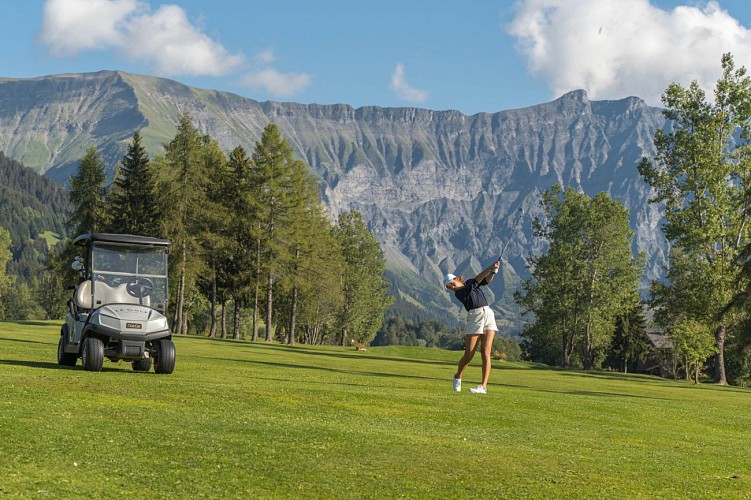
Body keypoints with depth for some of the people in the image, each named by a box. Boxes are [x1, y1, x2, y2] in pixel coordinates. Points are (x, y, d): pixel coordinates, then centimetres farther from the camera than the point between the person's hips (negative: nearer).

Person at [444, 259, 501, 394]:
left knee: (485, 352, -10)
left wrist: (494, 271, -18)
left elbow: (486, 280, 2)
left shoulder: (469, 282, 17)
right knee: (468, 355, -5)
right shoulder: (458, 293, -1)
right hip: (474, 318, -3)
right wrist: (489, 267, -19)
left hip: (488, 314, 3)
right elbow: (475, 282, -12)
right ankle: (458, 377, 25)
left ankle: (483, 386, -15)